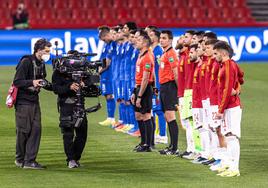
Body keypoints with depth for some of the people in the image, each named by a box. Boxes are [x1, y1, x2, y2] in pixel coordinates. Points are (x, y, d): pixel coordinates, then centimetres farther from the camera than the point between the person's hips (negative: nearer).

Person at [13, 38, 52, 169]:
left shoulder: (41, 64, 12)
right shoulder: (26, 62, -13)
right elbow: (17, 81, -18)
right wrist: (32, 82, -31)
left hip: (34, 101, 8)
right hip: (23, 101, -8)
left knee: (36, 130, 0)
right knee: (23, 131, -3)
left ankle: (30, 161, 3)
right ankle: (20, 159, 10)